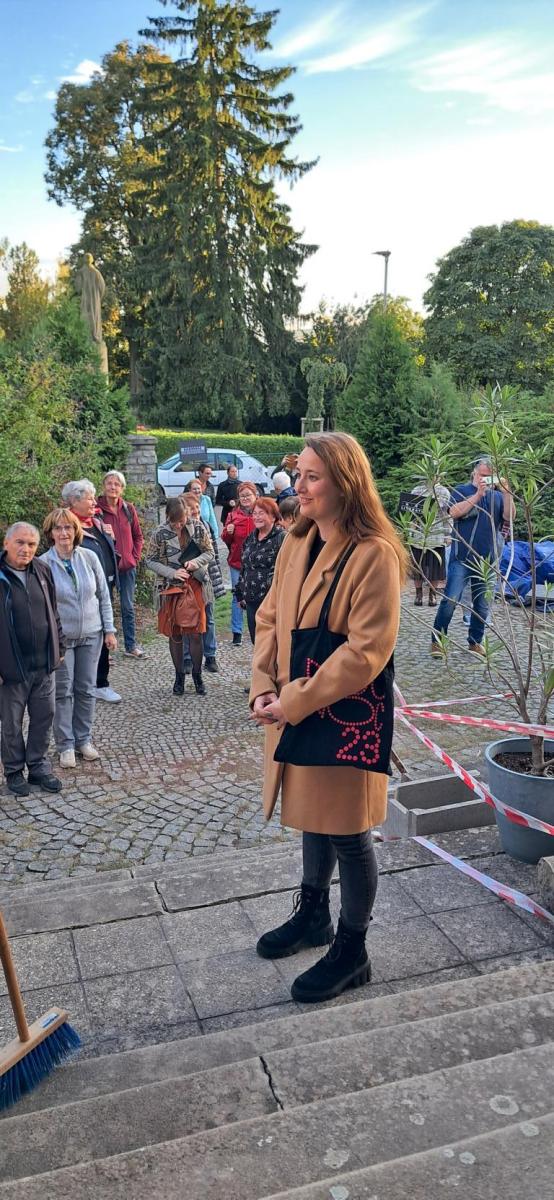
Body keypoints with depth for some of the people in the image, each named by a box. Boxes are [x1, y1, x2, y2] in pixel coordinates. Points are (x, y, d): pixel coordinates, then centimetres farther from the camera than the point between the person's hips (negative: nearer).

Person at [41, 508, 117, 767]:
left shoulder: (89, 557, -4)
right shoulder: (43, 564, -10)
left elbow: (104, 596, 3)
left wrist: (109, 630, 2)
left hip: (91, 635, 2)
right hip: (60, 637, -2)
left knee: (86, 689, 10)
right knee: (63, 692, 4)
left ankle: (83, 739, 25)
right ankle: (65, 744, 17)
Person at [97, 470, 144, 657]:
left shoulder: (129, 509, 5)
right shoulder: (97, 509, -6)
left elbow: (138, 536, 12)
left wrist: (135, 557, 2)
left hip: (127, 565, 4)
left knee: (128, 607, 12)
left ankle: (131, 645, 22)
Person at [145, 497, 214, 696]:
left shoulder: (198, 528, -6)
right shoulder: (160, 534, -9)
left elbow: (209, 552, 3)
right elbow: (150, 560, -4)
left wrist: (196, 562, -18)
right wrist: (172, 572, -18)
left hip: (195, 585, 0)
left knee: (196, 632, 1)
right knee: (175, 634, 8)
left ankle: (197, 675, 18)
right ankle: (179, 676, 23)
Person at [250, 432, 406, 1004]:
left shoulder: (374, 554, -21)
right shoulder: (296, 542, 3)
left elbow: (367, 651, -23)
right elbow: (270, 617, 8)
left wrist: (296, 703, -20)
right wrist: (263, 687, -5)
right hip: (292, 710, 7)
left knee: (347, 833, 9)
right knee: (312, 817, 25)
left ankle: (351, 951, 31)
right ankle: (313, 914, 48)